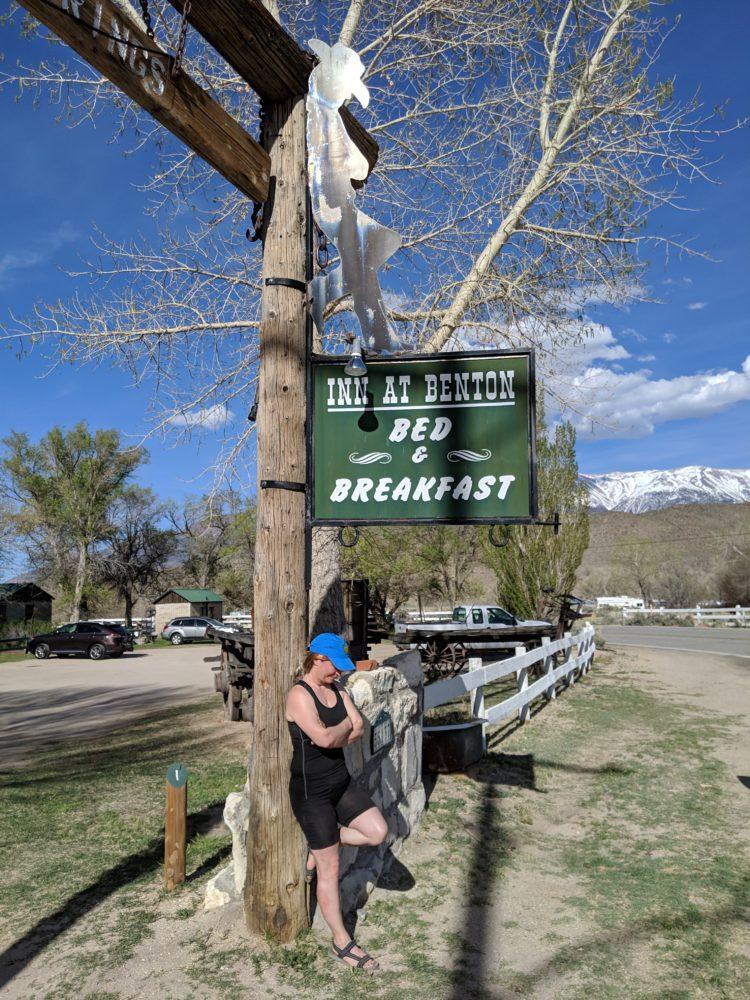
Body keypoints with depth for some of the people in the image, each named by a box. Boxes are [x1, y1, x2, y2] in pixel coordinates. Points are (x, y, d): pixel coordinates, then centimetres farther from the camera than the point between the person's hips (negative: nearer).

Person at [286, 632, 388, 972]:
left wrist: (335, 734, -20)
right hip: (311, 790, -7)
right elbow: (323, 737, -30)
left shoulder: (336, 689, 5)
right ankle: (342, 943, 22)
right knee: (330, 870, 5)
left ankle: (319, 847, 20)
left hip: (340, 780, 7)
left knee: (378, 832, 1)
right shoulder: (299, 695, -19)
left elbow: (358, 728, -3)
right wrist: (346, 725, -10)